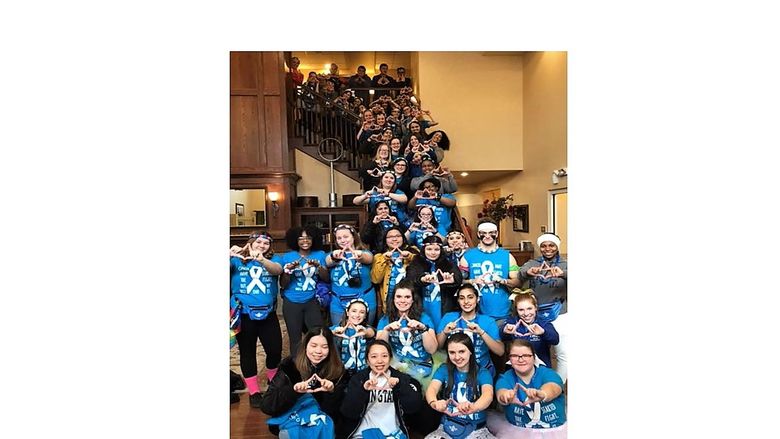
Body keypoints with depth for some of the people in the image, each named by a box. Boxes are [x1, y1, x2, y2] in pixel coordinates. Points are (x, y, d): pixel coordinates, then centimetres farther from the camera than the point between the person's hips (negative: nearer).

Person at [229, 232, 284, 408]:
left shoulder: (274, 259, 4)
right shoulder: (238, 260, 4)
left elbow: (277, 270, -18)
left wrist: (260, 259, -36)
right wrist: (229, 255, -32)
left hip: (267, 314, 1)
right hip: (243, 314, 0)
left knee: (275, 350, 0)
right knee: (247, 352, 7)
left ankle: (273, 381, 30)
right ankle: (254, 391, 22)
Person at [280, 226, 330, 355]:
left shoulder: (320, 255, 2)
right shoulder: (288, 257, -1)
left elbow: (326, 279, -4)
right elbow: (282, 285, -1)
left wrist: (318, 266, -20)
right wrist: (288, 271, -19)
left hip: (312, 302, 1)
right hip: (292, 303, 0)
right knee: (295, 339, 6)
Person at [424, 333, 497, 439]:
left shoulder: (482, 373, -3)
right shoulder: (444, 370, 2)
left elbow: (488, 394, -24)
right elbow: (431, 389, -16)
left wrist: (473, 408, -48)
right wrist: (434, 403, -42)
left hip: (477, 429, -1)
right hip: (448, 427, 1)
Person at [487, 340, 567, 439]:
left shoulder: (548, 373, -5)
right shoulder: (505, 378, -2)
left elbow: (552, 388, -27)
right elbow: (501, 391, -24)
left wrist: (542, 394, -51)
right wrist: (506, 396, -48)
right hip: (518, 431, 0)